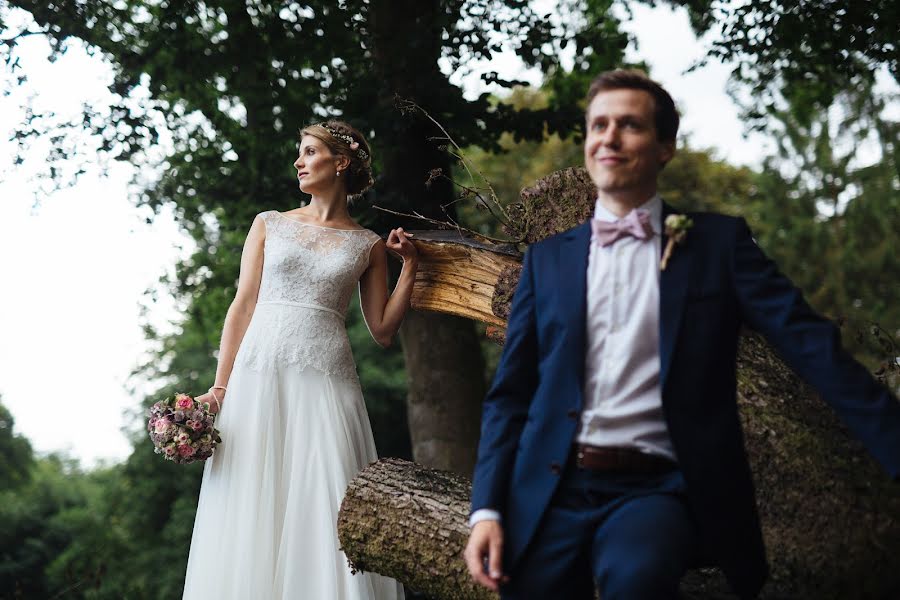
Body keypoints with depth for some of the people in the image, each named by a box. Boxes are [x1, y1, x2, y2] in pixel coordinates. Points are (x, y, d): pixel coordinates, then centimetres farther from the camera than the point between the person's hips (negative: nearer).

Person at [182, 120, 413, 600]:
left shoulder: (368, 246, 12)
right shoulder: (269, 225, 13)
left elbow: (382, 330, 9)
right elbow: (242, 307, 8)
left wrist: (409, 264, 6)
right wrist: (219, 387, 0)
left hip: (327, 383, -1)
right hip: (259, 376, 1)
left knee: (325, 509, -7)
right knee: (253, 510, -2)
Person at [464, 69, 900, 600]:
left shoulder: (718, 242, 7)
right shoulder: (548, 258, 14)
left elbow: (812, 346, -1)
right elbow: (511, 393, 12)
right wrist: (487, 509, -1)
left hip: (655, 490, -4)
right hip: (550, 493, 4)